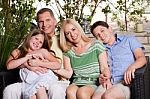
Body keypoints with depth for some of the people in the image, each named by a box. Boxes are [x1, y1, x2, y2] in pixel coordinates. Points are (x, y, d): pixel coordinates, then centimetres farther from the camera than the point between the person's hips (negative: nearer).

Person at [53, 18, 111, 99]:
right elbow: (69, 74, 5)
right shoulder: (68, 52, 14)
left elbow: (104, 68, 1)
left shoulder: (96, 45, 5)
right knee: (70, 92, -32)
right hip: (76, 83, 2)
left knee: (81, 92, -34)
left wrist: (105, 76, -23)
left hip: (94, 83, -2)